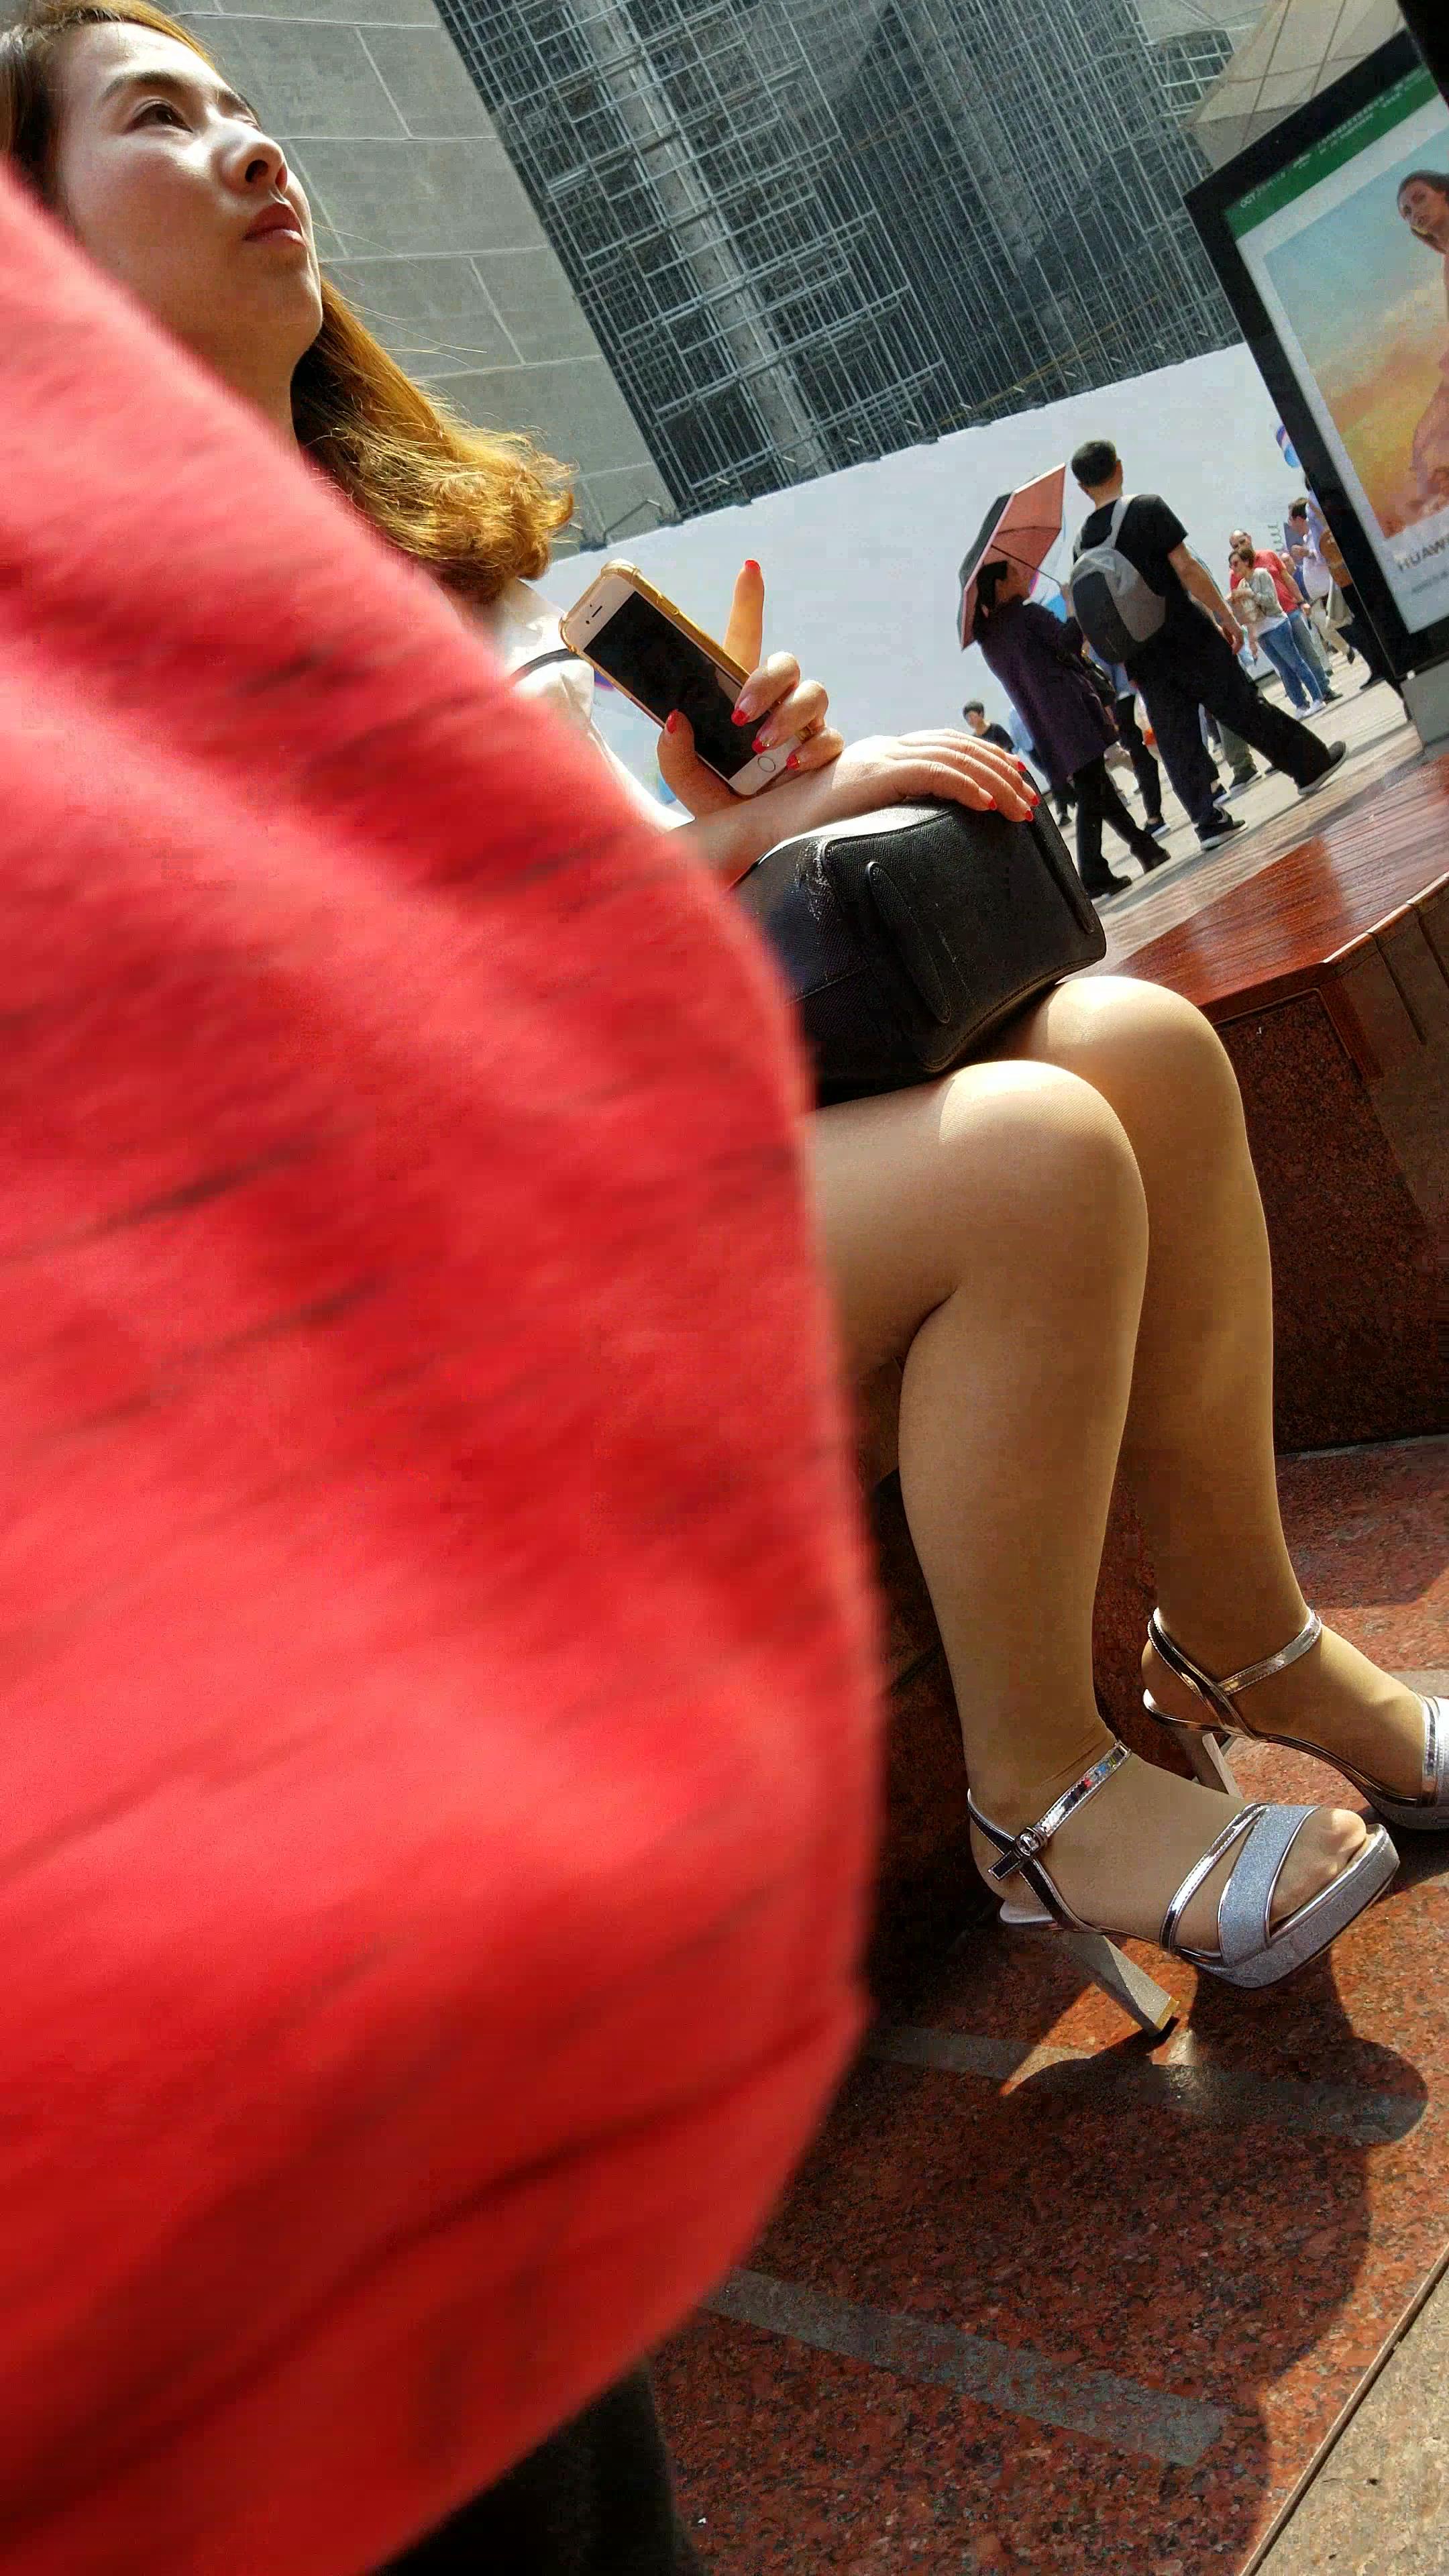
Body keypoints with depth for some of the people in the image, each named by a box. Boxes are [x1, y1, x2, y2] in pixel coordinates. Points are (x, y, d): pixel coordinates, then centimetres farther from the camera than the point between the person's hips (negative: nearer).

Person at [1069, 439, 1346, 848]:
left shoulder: (1084, 541, 5)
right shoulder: (1147, 508, -9)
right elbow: (1186, 569, -12)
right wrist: (1226, 616, -5)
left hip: (1141, 656, 4)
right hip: (1186, 634, -4)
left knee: (1176, 740, 6)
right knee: (1244, 707, 7)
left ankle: (1209, 821, 4)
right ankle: (1310, 764, 21)